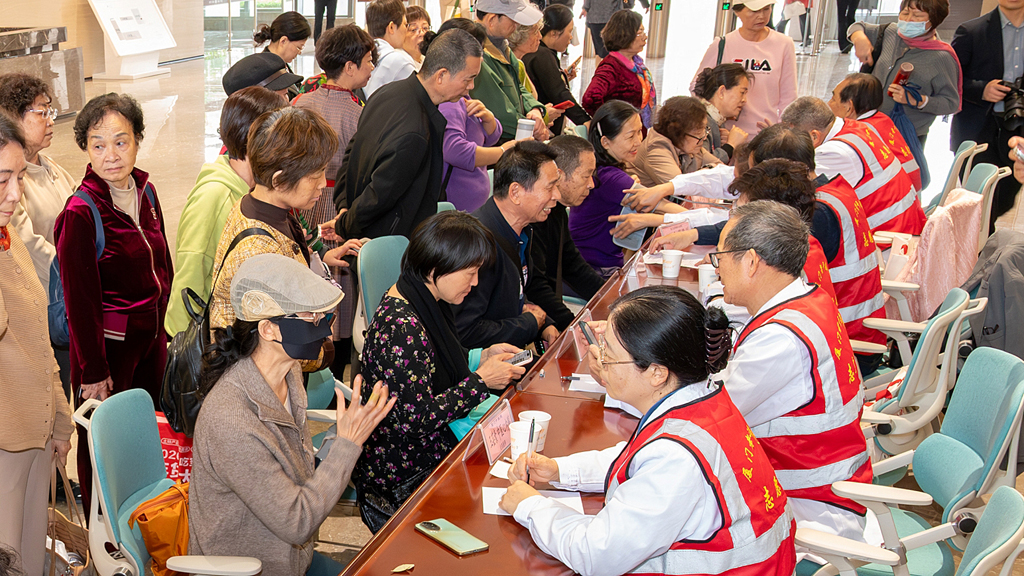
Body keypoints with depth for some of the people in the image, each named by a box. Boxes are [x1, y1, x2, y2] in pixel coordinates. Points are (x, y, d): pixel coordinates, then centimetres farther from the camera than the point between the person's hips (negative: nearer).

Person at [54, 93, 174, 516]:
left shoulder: (145, 191, 1)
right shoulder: (81, 212, -19)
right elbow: (80, 299, -16)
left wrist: (161, 323, 13)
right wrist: (93, 372, -13)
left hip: (150, 334, 7)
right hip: (108, 342, -7)